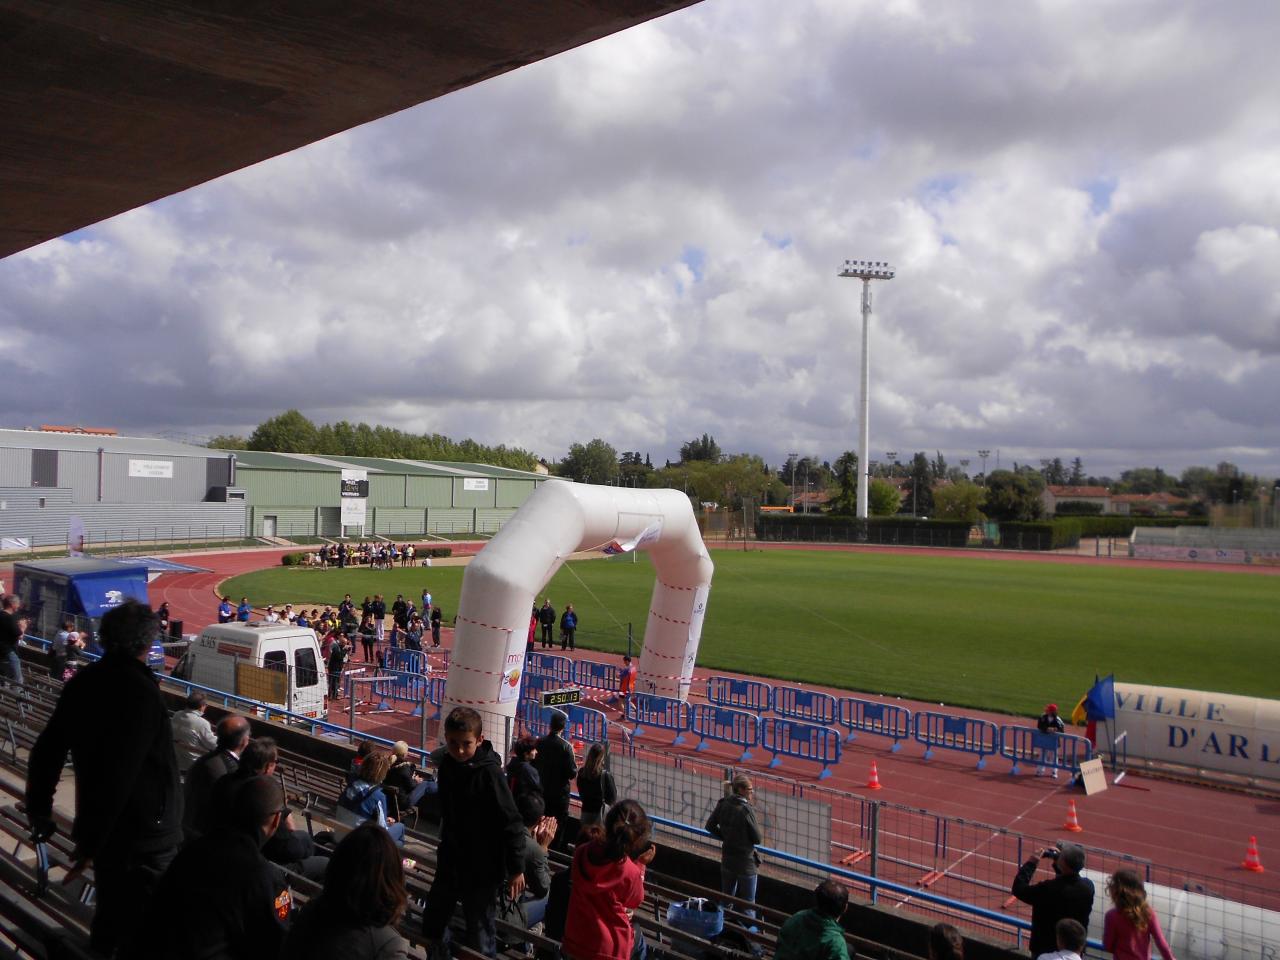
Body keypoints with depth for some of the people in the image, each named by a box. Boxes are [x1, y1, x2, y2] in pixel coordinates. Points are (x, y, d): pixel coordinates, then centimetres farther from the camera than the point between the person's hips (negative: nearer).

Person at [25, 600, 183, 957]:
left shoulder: (82, 683, 0)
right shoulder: (140, 692, -24)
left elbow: (47, 750, 8)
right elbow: (120, 774, -27)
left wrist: (38, 809, 20)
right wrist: (91, 841, -20)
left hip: (99, 826, 8)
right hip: (145, 833, -8)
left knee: (111, 908, 26)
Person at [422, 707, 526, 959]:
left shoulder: (489, 773, -23)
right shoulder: (447, 764, -2)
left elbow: (512, 823, -20)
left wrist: (516, 869, -18)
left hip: (482, 869, -7)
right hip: (450, 863, 7)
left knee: (480, 934, 3)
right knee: (432, 924, 22)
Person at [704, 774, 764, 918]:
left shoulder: (723, 804, -5)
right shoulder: (746, 810, -23)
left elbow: (710, 826, 5)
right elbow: (758, 839, -15)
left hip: (727, 859, 6)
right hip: (745, 862, -6)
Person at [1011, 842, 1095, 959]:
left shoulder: (1048, 889, -32)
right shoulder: (1088, 886, -13)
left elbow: (1018, 889, -18)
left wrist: (1032, 862, -13)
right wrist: (1058, 861, 3)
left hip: (1046, 951, -5)